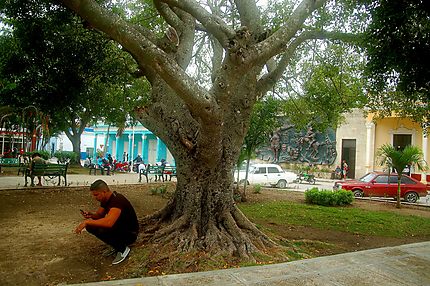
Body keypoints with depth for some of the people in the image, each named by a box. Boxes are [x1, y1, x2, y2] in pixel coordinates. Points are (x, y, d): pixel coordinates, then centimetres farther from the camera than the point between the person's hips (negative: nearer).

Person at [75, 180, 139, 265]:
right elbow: (99, 215, 13)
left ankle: (123, 248, -6)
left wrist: (87, 222, -35)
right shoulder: (105, 200, 0)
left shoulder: (117, 200, -30)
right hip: (117, 228, 9)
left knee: (102, 231, -32)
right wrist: (91, 215, -10)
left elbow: (109, 222, -44)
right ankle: (116, 246, 11)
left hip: (130, 233, -9)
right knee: (90, 226, -1)